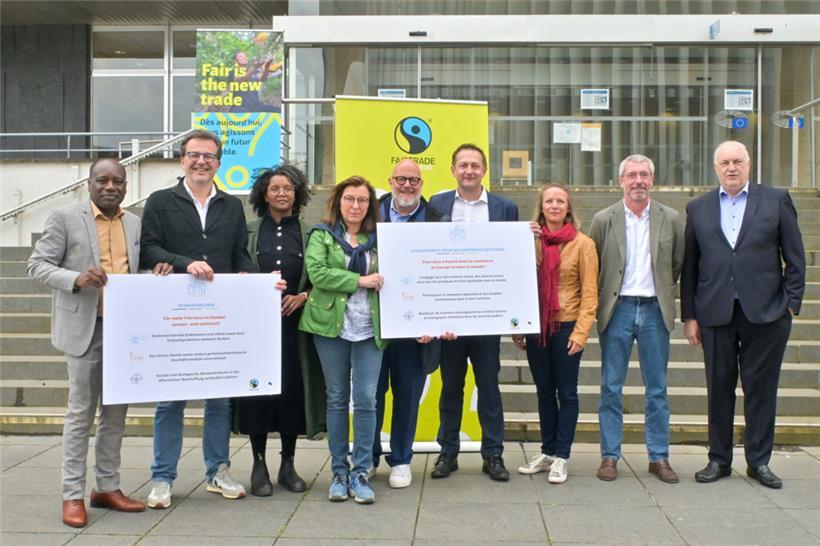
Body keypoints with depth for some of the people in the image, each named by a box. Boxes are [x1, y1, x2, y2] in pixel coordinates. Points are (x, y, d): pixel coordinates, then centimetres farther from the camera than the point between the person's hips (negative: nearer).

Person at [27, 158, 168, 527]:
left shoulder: (136, 224, 12)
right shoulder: (65, 217, -2)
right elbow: (36, 265, -4)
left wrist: (156, 272, -3)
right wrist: (76, 279, -21)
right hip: (85, 329, -4)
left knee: (116, 412, 10)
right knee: (81, 412, 1)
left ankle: (107, 488, 22)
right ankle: (73, 495, 11)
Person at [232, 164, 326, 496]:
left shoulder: (308, 233, 7)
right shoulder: (249, 231, 7)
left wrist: (302, 296, -9)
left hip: (293, 322, 1)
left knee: (293, 390, 2)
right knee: (257, 389, 0)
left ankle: (288, 465, 17)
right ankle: (259, 465, 14)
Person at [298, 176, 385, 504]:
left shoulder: (378, 238, 11)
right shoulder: (322, 234, 3)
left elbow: (386, 278, 12)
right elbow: (317, 272, -12)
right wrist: (359, 280, -13)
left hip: (369, 328, 2)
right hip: (331, 326, -1)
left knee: (366, 400, -2)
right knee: (337, 399, 7)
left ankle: (360, 472, 10)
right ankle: (339, 471, 18)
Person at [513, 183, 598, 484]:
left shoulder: (582, 244, -3)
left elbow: (589, 292, -5)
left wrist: (581, 333, -12)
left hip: (566, 327, -3)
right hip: (536, 327, 4)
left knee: (566, 393, 5)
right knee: (544, 392, 13)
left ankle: (561, 457, 14)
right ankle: (547, 451, 25)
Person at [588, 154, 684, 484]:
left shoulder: (671, 219, 3)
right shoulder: (603, 220, -1)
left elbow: (678, 264, 13)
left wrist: (663, 292, 11)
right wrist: (603, 299, 5)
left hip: (655, 310, 1)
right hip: (617, 309, -1)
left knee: (657, 389, 8)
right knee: (611, 388, 4)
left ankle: (659, 457, 18)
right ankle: (610, 456, 13)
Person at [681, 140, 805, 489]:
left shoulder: (777, 200, 5)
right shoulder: (698, 208, 9)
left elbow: (795, 258, 5)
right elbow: (689, 265, 7)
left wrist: (791, 304, -3)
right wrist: (689, 315, 3)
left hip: (765, 313, -1)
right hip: (716, 314, 1)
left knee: (761, 389, 5)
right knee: (719, 388, 7)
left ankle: (759, 462, 18)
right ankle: (719, 460, 19)